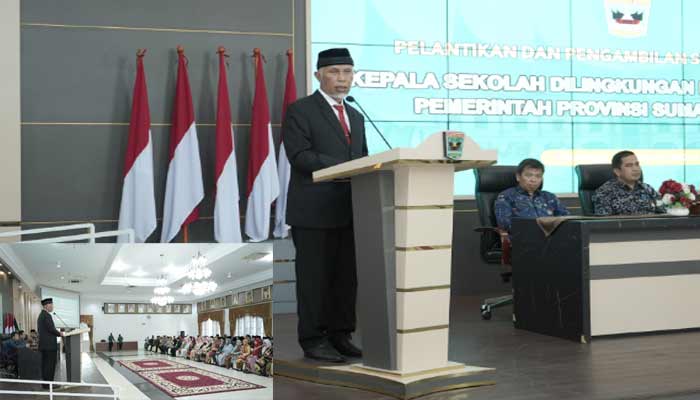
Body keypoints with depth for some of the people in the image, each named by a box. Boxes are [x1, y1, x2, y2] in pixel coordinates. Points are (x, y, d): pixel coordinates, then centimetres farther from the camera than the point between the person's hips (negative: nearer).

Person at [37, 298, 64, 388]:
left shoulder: (41, 315, 15)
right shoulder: (47, 315, -15)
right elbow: (51, 329, -20)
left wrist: (57, 333, 19)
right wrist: (59, 333, -3)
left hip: (43, 344, 10)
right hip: (50, 344, -10)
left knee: (45, 364, 11)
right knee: (50, 364, -6)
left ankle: (44, 383, 14)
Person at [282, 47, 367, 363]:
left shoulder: (355, 117, 21)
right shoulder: (300, 111, -3)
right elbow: (300, 156, -14)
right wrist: (346, 166, -21)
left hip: (349, 210, 7)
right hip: (314, 211, -7)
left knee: (347, 277, 9)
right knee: (314, 277, -1)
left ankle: (340, 335, 18)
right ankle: (313, 340, 7)